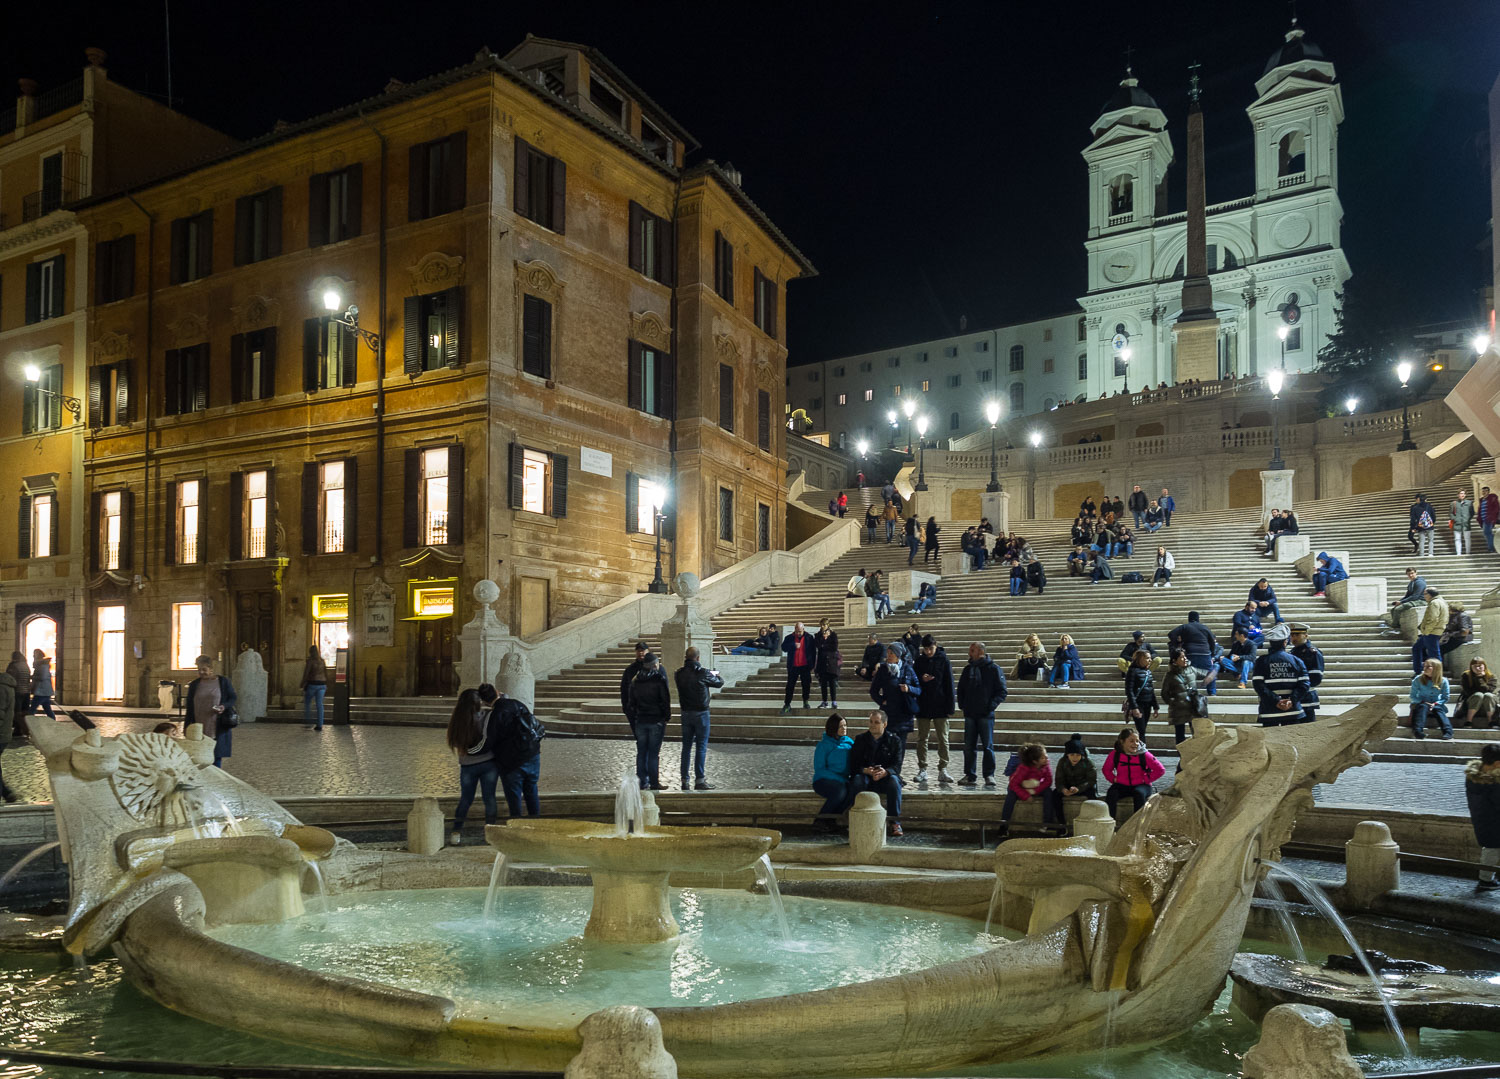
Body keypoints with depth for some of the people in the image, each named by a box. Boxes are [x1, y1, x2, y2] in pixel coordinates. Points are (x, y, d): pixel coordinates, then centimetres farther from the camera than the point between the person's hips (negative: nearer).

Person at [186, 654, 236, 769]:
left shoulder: (223, 682, 2)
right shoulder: (194, 685, 9)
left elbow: (233, 698, 7)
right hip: (199, 729, 2)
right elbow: (189, 708, 11)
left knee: (217, 756, 0)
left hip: (218, 729, -2)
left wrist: (224, 706, -15)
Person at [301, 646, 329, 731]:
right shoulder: (322, 661, 9)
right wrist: (326, 685, 19)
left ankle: (310, 723, 3)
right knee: (319, 704, 5)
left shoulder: (310, 661, -9)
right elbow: (326, 674, 13)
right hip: (322, 684, 5)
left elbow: (306, 674, -12)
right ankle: (320, 725, 2)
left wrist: (303, 685, -6)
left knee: (307, 703, 11)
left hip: (312, 684, -5)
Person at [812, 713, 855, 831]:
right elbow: (819, 769, -8)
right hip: (823, 780, -4)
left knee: (853, 790, -30)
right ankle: (819, 821, -17)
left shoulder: (849, 742, 11)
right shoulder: (824, 744, -4)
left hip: (843, 780, 4)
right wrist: (839, 779, -18)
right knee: (840, 792, -36)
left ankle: (830, 819, -17)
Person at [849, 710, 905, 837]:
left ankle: (895, 821, -29)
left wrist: (885, 772, -30)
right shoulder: (860, 740, 6)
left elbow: (897, 766, -7)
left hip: (886, 776, -1)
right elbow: (854, 765, -2)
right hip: (866, 775, 1)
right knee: (858, 780, -32)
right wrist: (867, 771, -24)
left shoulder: (894, 740, 3)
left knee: (894, 781, -33)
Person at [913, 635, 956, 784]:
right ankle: (922, 770, 10)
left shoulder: (943, 661, -1)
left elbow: (949, 684, -2)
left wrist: (950, 706, -7)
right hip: (922, 706, 2)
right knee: (922, 739, 5)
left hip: (940, 706, -2)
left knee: (943, 739, 2)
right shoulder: (919, 661, 4)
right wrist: (921, 679, -13)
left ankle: (943, 770, 6)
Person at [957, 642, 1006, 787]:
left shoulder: (993, 669, -3)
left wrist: (992, 705, -15)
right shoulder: (968, 669, 12)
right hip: (969, 714, 5)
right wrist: (962, 705, 8)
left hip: (986, 714, -5)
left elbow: (1002, 691, -5)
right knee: (969, 746, 5)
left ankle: (989, 775, 5)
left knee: (988, 746, -2)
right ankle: (970, 775, 12)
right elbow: (961, 688, 20)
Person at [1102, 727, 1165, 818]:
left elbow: (1160, 770, -5)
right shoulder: (1115, 754, -3)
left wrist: (1145, 780, -9)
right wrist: (1114, 779, -4)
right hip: (1122, 785, 2)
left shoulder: (1144, 755, -9)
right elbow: (1106, 769, 13)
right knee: (1111, 793, -29)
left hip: (1141, 785, -2)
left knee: (1139, 793, -37)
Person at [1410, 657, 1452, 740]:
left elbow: (1445, 698, 0)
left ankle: (1448, 733, -48)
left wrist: (1435, 704, -17)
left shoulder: (1443, 681, -5)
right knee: (1423, 707, -34)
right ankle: (1417, 731, -51)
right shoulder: (1418, 680, -6)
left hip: (1436, 705, 1)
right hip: (1420, 703, -1)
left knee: (1438, 709, -32)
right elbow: (1413, 696, -2)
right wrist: (1423, 702, -19)